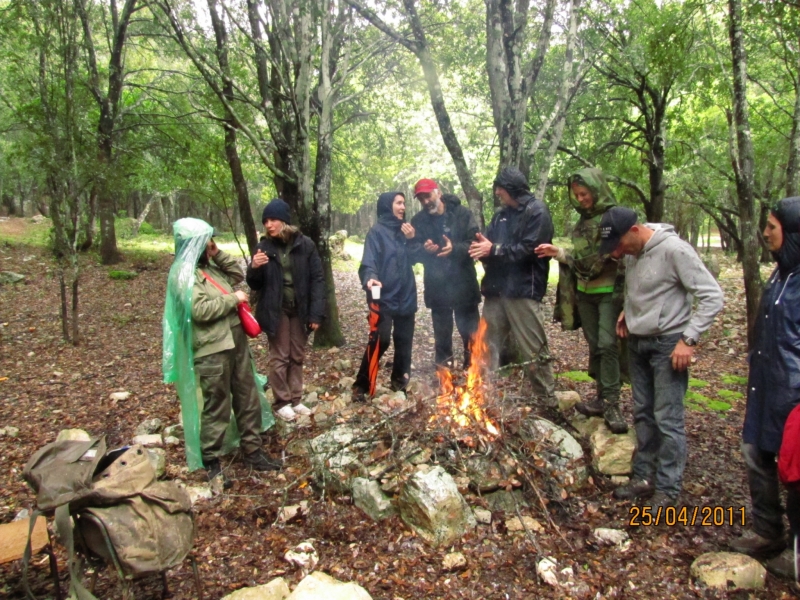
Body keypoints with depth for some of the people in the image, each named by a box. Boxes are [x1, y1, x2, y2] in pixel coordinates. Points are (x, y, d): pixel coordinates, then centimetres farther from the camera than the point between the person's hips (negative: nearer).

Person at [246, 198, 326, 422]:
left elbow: (317, 279, -6)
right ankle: (282, 402, 17)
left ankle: (295, 399, 24)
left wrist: (316, 312, -12)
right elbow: (255, 285, 2)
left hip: (300, 310, 0)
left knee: (297, 356, 11)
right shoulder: (264, 247, -2)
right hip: (276, 311, 0)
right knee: (279, 357, 6)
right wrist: (254, 269, -20)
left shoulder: (305, 245, -6)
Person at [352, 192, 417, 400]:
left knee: (404, 341, 10)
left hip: (406, 295, 6)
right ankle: (361, 385, -1)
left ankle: (400, 381, 27)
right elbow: (369, 262, -15)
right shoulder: (377, 230, -6)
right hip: (385, 296, -6)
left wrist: (412, 240, -2)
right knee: (381, 340, -13)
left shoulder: (405, 229, 13)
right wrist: (370, 278, -35)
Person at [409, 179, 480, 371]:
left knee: (470, 330, 7)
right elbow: (412, 252, -3)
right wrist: (423, 250, -25)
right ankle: (443, 366, 28)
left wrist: (455, 248, -27)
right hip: (436, 285, 2)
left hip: (464, 283, -2)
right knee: (442, 332, 15)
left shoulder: (462, 214, -6)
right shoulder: (418, 221, 1)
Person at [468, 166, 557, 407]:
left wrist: (494, 249, -15)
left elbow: (529, 249, -17)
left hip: (523, 291, -7)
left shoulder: (537, 211, -6)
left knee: (534, 350, 1)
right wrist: (481, 248, -10)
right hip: (496, 289, 7)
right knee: (487, 345, 12)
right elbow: (489, 243, 13)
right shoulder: (501, 215, 18)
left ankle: (548, 399, 14)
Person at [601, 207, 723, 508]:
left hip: (668, 344, -7)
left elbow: (712, 295, -17)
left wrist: (689, 339, -20)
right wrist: (627, 312, 4)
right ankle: (644, 477, 27)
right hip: (637, 342, 7)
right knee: (643, 414, 14)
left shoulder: (674, 250, -20)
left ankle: (667, 490, 11)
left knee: (667, 419, -2)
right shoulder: (631, 253, 2)